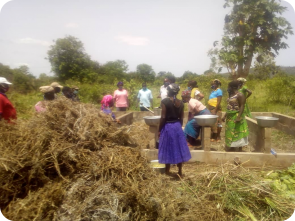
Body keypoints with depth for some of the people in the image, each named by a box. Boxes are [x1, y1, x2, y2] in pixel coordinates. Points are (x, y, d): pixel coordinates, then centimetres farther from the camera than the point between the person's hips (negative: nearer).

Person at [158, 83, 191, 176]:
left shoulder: (165, 101, -13)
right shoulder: (180, 102, 2)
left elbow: (163, 117, -15)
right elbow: (181, 118, 5)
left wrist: (159, 130, -6)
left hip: (167, 127, -4)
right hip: (177, 126, 4)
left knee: (168, 148, 9)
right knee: (178, 148, 12)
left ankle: (167, 170, 22)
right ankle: (180, 171, 22)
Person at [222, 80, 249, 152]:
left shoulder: (240, 95, -14)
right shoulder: (231, 95, 12)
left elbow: (242, 107, -19)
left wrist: (239, 117, -27)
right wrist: (225, 116, 17)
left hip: (236, 117, -9)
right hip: (230, 117, 9)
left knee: (238, 133, -1)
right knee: (230, 133, 14)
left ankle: (239, 149, 7)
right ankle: (231, 146, 24)